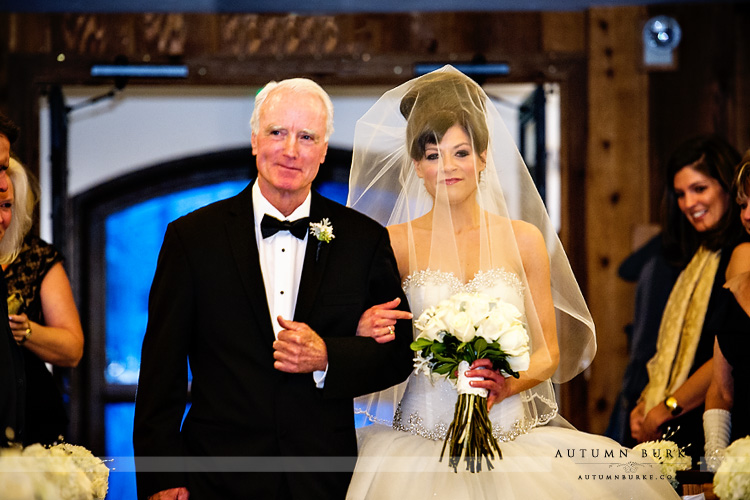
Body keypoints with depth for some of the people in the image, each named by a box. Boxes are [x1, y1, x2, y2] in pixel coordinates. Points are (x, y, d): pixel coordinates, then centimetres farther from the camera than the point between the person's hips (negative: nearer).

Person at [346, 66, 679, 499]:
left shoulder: (524, 239, 7)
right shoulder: (396, 243, 2)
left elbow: (549, 351, 8)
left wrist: (507, 386, -10)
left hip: (512, 437, 2)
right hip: (420, 442, -2)